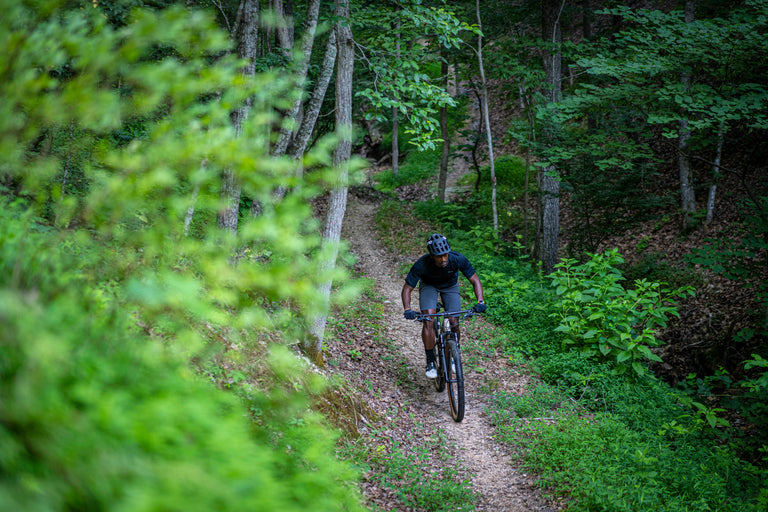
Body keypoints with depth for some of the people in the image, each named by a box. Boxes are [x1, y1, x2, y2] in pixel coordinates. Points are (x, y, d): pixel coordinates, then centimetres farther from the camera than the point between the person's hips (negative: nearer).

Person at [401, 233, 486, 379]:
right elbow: (407, 289, -28)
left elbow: (475, 280, -24)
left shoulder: (458, 259, -34)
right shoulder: (421, 265, -36)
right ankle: (430, 362, -10)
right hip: (429, 285, -1)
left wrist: (480, 301, -39)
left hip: (450, 286, 1)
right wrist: (407, 309, -44)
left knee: (454, 322, -12)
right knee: (428, 320, -22)